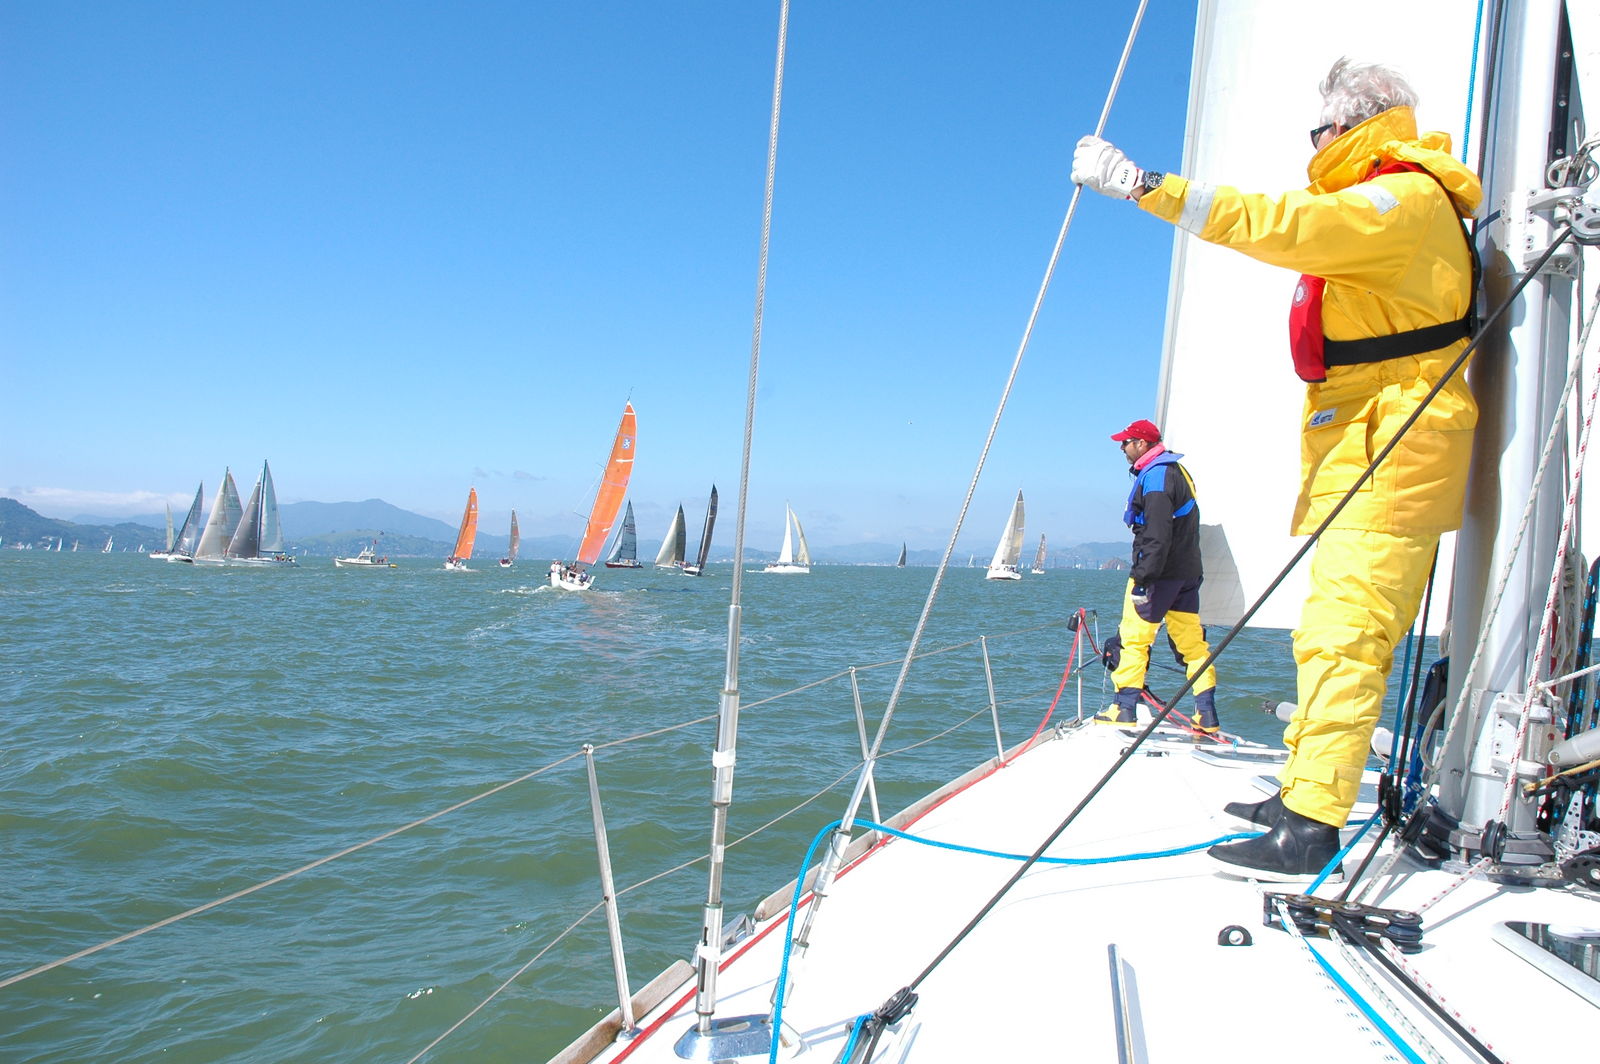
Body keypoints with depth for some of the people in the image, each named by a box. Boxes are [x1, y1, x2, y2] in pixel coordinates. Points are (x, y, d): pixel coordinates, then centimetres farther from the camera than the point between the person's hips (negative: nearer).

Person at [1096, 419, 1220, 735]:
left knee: (1133, 638, -2)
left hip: (1159, 573, -10)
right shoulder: (1177, 470, 17)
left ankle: (1124, 709, 0)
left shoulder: (1154, 476, -13)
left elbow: (1157, 535, -22)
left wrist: (1143, 578, -23)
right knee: (1192, 643, 8)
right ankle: (1207, 716, 9)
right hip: (1186, 572, 10)